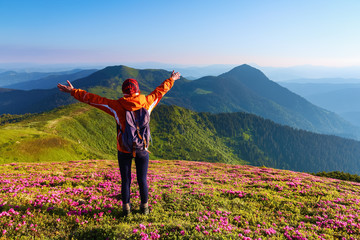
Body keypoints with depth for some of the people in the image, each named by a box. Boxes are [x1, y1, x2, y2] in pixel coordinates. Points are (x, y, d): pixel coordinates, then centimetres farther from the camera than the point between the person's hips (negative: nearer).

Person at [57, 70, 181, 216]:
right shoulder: (147, 103, -6)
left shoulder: (117, 106, -11)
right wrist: (171, 80, 26)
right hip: (142, 149, 1)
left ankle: (126, 208, 23)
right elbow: (161, 90, 10)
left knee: (125, 180, 12)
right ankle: (144, 208, 26)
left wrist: (73, 92, 2)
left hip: (124, 150, -1)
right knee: (142, 180, 13)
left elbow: (93, 99, -7)